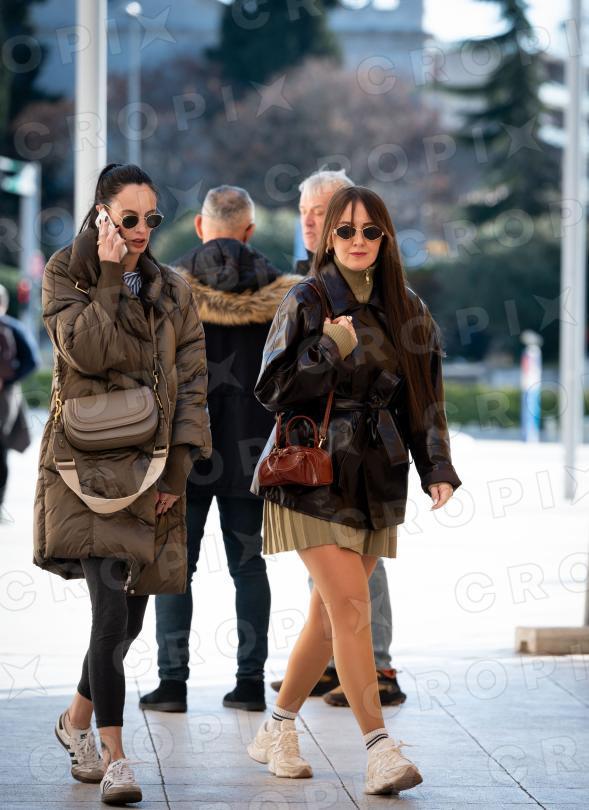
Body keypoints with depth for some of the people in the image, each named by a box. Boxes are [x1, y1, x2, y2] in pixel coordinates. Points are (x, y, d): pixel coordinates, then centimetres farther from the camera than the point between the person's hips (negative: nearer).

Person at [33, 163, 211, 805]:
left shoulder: (172, 291, 13)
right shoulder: (66, 274, 2)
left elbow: (192, 384, 9)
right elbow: (85, 351, -14)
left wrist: (179, 465, 0)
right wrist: (110, 279, -12)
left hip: (149, 466, 5)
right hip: (87, 463, -4)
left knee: (129, 610, 8)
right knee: (113, 604, -17)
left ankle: (78, 719, 33)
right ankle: (113, 758, -16)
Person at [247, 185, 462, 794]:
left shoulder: (408, 310, 10)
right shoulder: (307, 303, -3)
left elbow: (424, 397, 12)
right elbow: (272, 390, -6)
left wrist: (437, 468, 1)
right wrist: (330, 352, -19)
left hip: (377, 481, 5)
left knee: (329, 612, 9)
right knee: (350, 605, -14)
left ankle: (278, 730, 25)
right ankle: (379, 750, -16)